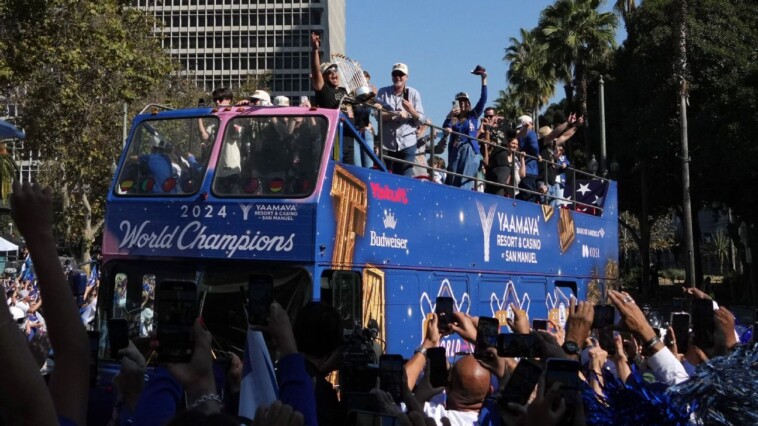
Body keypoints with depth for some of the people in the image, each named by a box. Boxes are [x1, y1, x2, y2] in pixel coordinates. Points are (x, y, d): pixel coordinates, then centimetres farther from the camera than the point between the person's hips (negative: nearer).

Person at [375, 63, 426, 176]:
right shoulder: (383, 92, 5)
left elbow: (422, 120, 1)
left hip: (407, 144, -1)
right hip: (386, 143, 1)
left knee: (405, 177, -5)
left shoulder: (413, 93, 4)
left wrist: (411, 110, -17)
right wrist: (396, 114, -20)